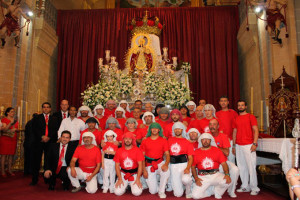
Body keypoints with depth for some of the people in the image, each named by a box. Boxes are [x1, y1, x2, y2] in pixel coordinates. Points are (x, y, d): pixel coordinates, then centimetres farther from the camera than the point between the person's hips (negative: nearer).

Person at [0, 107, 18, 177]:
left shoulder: (15, 120, 14)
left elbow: (17, 129, 19)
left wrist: (15, 129, -4)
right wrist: (11, 123, -22)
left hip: (13, 139, 5)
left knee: (11, 155, 6)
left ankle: (10, 170, 13)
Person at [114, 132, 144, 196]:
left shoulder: (137, 150, -5)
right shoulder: (119, 151, 0)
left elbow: (140, 165, -6)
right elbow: (117, 166, 2)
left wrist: (138, 179, -11)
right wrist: (119, 179, -6)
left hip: (134, 174, -1)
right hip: (123, 174, 1)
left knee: (137, 192, -19)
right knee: (117, 192, -15)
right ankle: (125, 185, 18)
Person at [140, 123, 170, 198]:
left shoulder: (163, 140, 2)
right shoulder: (145, 141, 3)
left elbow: (167, 154, -3)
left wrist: (166, 164, -23)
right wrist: (144, 170, -5)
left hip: (160, 163, 0)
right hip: (149, 165, 0)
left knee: (166, 171, -35)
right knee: (153, 191, -5)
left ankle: (161, 191, -10)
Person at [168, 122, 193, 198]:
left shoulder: (187, 142, 4)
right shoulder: (169, 140, 12)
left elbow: (190, 158, 0)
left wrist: (188, 168, -16)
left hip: (184, 164, -2)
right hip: (173, 166, 2)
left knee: (185, 179, -35)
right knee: (178, 194, -3)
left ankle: (188, 192, -1)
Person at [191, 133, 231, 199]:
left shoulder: (217, 150, 7)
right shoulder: (196, 152, 5)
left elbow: (224, 164, 1)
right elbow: (193, 167, 5)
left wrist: (227, 174, -17)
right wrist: (196, 178, -10)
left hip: (215, 175, 1)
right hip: (202, 177, -1)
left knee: (227, 181, -30)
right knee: (195, 195, -19)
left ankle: (217, 192, 4)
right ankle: (210, 192, 14)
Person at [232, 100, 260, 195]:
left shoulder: (251, 117, 1)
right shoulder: (236, 119, 14)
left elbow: (255, 130, -4)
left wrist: (254, 143, -14)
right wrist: (233, 145, 13)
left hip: (248, 145, -5)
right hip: (238, 146, 5)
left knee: (251, 166, -4)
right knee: (241, 167, 8)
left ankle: (254, 188, 5)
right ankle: (245, 186, 18)